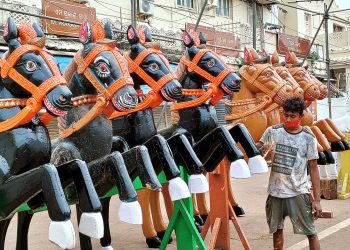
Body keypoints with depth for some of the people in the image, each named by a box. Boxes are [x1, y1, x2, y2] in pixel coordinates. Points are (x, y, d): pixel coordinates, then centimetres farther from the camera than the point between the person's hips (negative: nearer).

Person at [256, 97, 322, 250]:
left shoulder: (308, 138, -7)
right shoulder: (272, 132, -1)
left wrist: (317, 199, -7)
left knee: (310, 233, 2)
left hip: (298, 193, -2)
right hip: (275, 191, 3)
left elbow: (313, 169, -4)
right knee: (277, 230, 15)